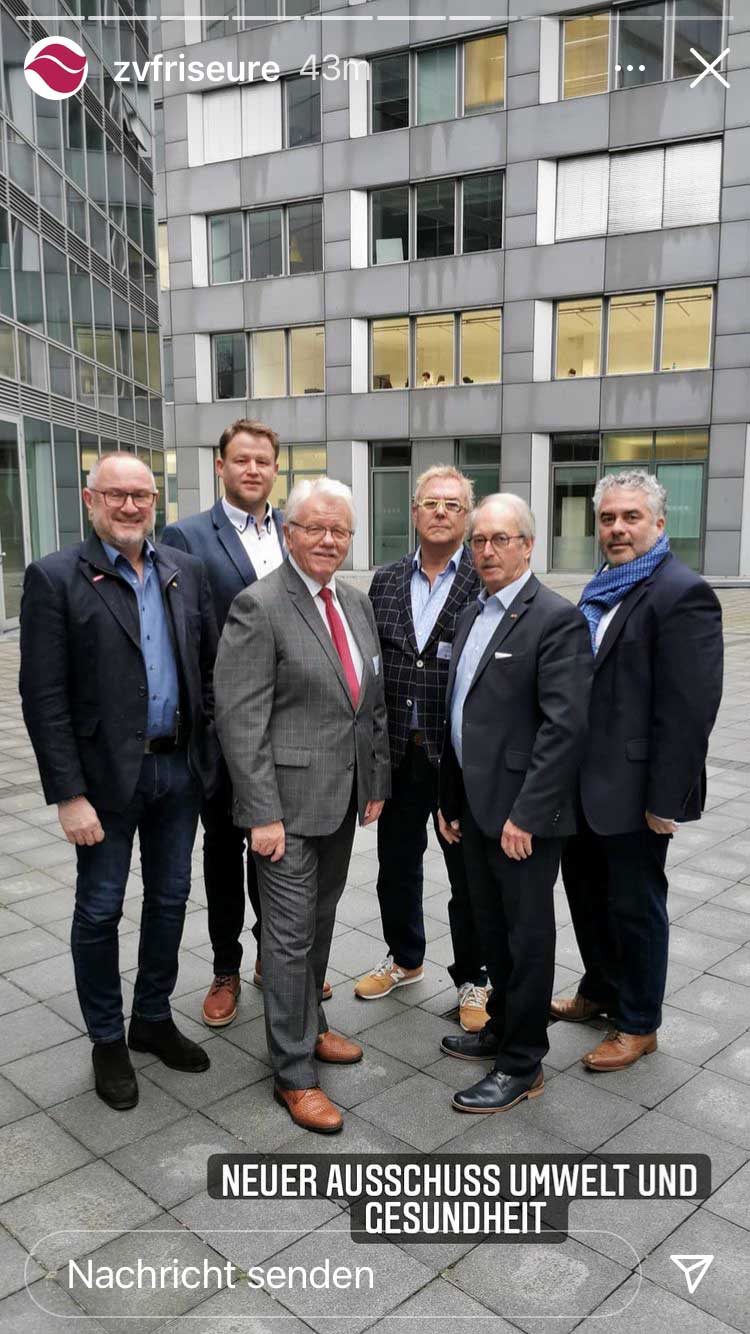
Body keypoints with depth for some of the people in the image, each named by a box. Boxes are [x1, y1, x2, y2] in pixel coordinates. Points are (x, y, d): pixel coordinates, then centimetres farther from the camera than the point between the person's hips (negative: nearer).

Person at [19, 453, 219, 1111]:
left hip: (180, 766, 5)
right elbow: (44, 697, -12)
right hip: (107, 774, -4)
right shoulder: (55, 578, -9)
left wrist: (212, 745, 2)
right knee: (99, 910, 10)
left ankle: (153, 1019, 37)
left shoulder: (186, 571, 5)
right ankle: (107, 1040, 30)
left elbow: (212, 662, 10)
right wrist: (69, 795, -15)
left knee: (170, 898, 17)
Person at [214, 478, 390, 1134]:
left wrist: (377, 782, 12)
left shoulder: (357, 602, 8)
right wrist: (264, 814, -18)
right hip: (290, 801, -7)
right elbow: (240, 720, -17)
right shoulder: (259, 607, -14)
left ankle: (310, 1025, 40)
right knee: (291, 933, 3)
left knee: (321, 922, 20)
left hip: (345, 798, 7)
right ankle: (295, 1074, 17)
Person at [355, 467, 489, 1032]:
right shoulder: (385, 581, 6)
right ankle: (405, 959, 41)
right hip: (398, 753, 4)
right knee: (397, 865, 18)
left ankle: (471, 979, 30)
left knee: (468, 873, 10)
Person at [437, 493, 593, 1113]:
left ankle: (521, 1065, 22)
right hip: (476, 806, 8)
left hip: (523, 814, -8)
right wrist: (450, 799, 15)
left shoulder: (557, 618, -14)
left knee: (527, 935, 7)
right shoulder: (473, 614, 12)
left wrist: (525, 814, -21)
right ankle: (502, 1028, 40)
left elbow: (565, 726, -21)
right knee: (493, 928, 21)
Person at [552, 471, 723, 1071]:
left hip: (632, 787, -8)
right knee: (586, 888, 20)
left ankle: (638, 1024, 28)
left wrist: (665, 800, -20)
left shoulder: (682, 593, -17)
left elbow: (690, 708, -20)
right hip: (586, 779, 8)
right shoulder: (603, 588, 10)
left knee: (635, 903, 8)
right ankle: (600, 990, 42)